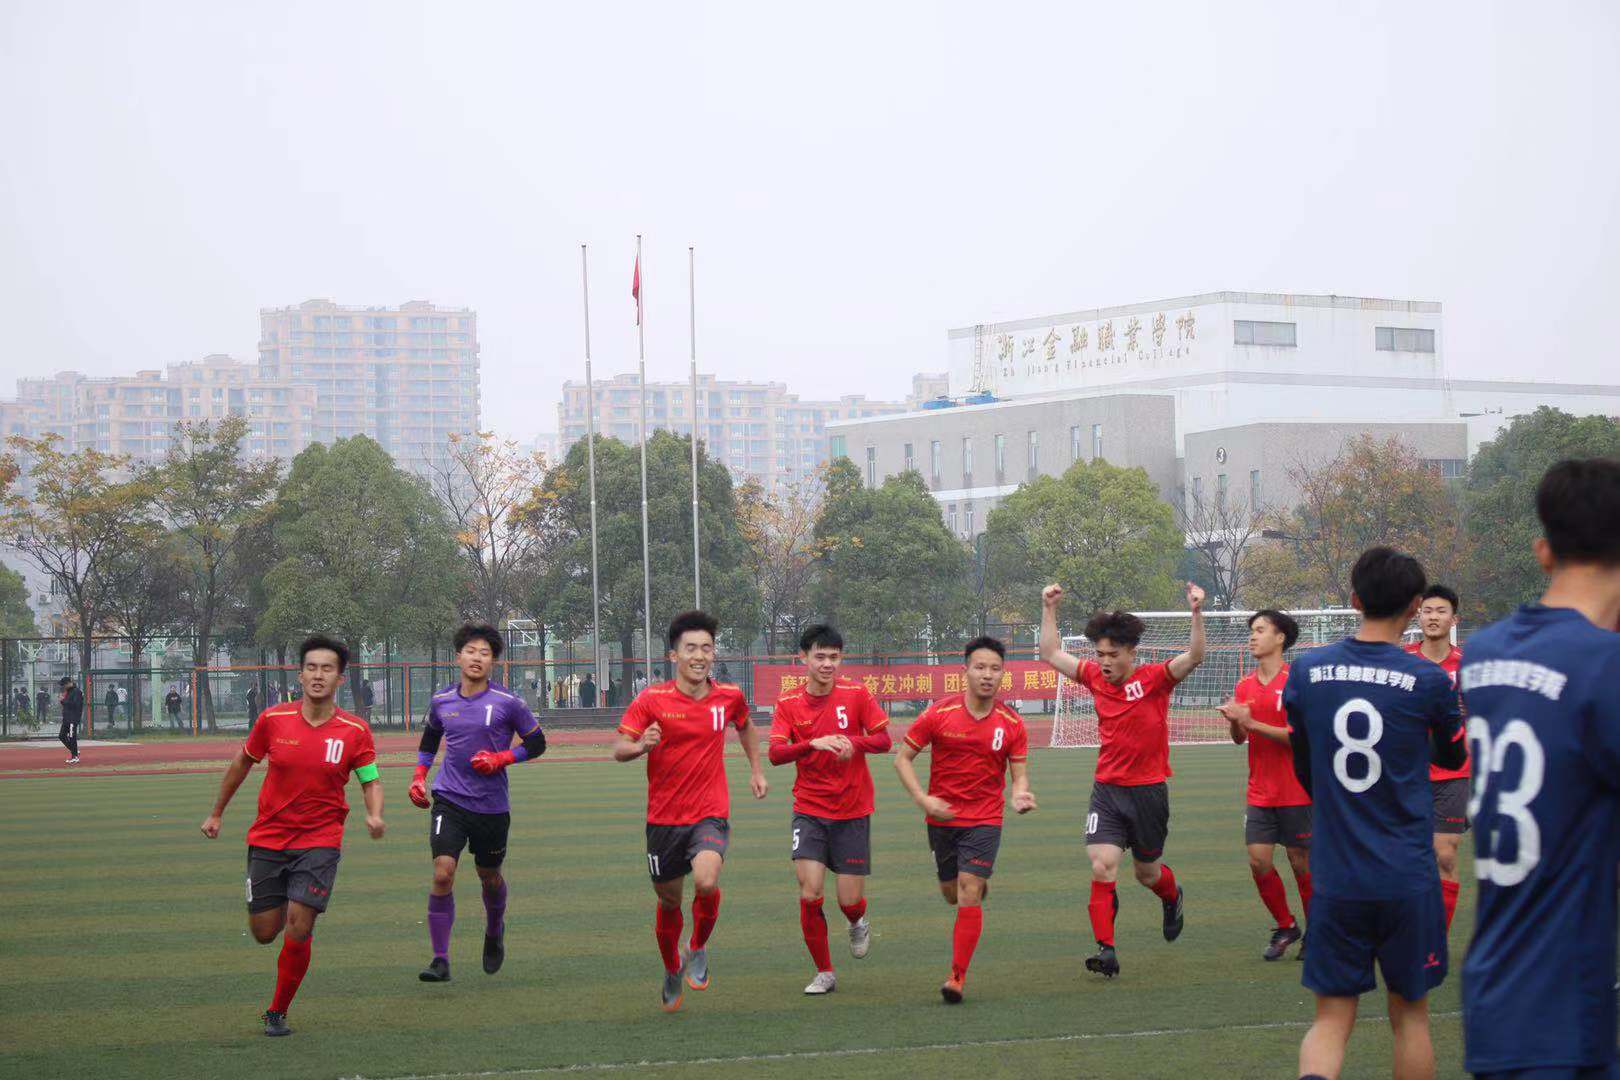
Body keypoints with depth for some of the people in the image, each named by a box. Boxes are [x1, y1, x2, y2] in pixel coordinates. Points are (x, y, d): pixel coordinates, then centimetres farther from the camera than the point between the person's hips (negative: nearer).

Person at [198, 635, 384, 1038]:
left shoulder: (355, 731, -8)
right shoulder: (274, 720, -5)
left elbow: (371, 781, 1)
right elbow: (242, 763, 11)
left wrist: (375, 815, -20)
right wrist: (216, 813, 18)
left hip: (320, 841, -2)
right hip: (268, 839, 2)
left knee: (298, 931, -12)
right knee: (263, 933, 5)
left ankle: (278, 1012, 8)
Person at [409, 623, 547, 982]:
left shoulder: (508, 703, -7)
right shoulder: (441, 701, 4)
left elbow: (536, 743, 2)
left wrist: (500, 758, -13)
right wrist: (419, 777, 13)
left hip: (492, 805, -1)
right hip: (449, 801, 1)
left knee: (489, 876, 14)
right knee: (443, 873, -15)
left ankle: (494, 934, 46)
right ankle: (440, 959, -10)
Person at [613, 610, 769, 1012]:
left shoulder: (729, 697, 0)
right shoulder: (652, 699, -9)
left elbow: (745, 726, 24)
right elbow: (618, 749, -12)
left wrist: (756, 770, 20)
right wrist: (640, 745, -32)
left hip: (710, 815, 0)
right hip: (664, 818, 0)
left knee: (706, 881, -27)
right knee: (669, 901, 11)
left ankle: (698, 950, 2)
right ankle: (672, 970, 40)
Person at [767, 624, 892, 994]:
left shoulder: (856, 694, -4)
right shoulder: (788, 704, -2)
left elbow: (883, 741, -2)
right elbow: (775, 753, -12)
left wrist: (853, 743, -23)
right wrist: (814, 744, -30)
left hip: (853, 813, 0)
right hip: (809, 810, 0)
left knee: (849, 899, -1)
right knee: (810, 893, -12)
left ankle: (858, 923, 37)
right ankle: (824, 973, 4)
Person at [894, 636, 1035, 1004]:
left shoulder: (1012, 724, -5)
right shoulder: (939, 714, -9)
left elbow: (1019, 774, 1)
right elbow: (903, 758, -2)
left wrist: (1020, 795, -23)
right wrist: (923, 799, -14)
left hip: (984, 821, -1)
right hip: (942, 818, 1)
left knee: (969, 895, -14)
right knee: (952, 894, 15)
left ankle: (957, 978, -9)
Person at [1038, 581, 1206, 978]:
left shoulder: (1153, 679, -11)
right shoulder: (1096, 677, 2)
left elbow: (1194, 658, -25)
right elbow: (1052, 654, 14)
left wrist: (1196, 613, -38)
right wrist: (1049, 609, 8)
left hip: (1148, 792, -3)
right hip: (1107, 791, 3)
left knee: (1147, 873, 13)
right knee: (1102, 869, -12)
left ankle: (1173, 897, 48)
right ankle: (1106, 949, -12)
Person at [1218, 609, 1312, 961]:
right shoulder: (1245, 686, 9)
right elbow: (1239, 738, 14)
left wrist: (1251, 722, -21)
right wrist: (1234, 721, -8)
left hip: (1296, 793, -5)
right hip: (1260, 794, 5)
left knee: (1301, 863, 2)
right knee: (1258, 860, -3)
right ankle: (1285, 927, 15)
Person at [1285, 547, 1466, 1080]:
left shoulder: (1306, 671, 0)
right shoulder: (1429, 681, -8)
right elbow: (1452, 756, 12)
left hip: (1335, 878, 2)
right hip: (1408, 877, -2)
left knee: (1331, 1020, 4)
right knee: (1410, 1014, 13)